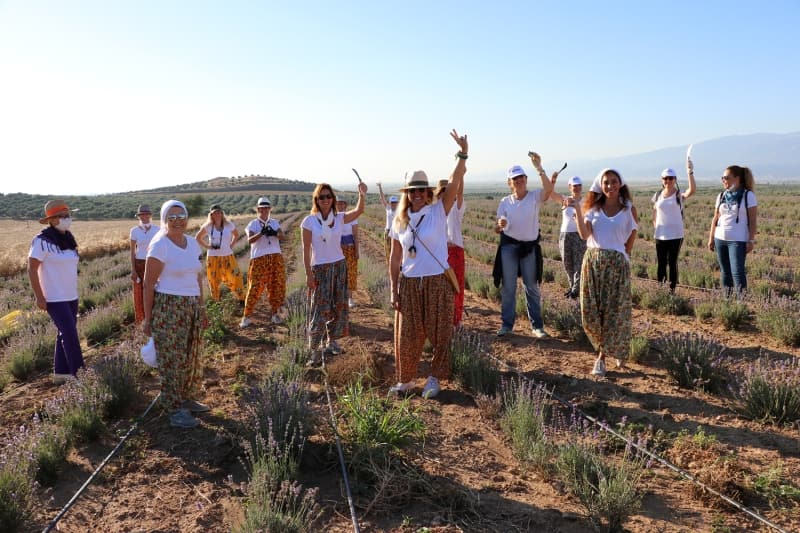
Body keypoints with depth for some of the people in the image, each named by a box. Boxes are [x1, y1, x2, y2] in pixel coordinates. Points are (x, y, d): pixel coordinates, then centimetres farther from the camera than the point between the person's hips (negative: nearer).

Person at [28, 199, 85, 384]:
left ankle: (60, 373, 22)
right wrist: (39, 297, -16)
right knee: (70, 334, -8)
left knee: (65, 334, 12)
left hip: (71, 296, 7)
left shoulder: (68, 238, 7)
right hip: (54, 298, -7)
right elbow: (32, 269, -14)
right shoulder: (42, 241, -15)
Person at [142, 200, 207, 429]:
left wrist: (201, 307, 16)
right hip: (168, 308, -7)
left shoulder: (193, 243, 8)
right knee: (172, 359, 1)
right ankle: (175, 411, 11)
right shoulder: (159, 245, -12)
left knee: (191, 356, 15)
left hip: (191, 307, 7)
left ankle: (188, 399, 32)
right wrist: (147, 318, -11)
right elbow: (148, 284, -11)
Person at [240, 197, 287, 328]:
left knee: (276, 287, 6)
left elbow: (284, 237, 0)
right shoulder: (253, 224, 3)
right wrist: (261, 233, -30)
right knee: (255, 287, -6)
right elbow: (250, 240, -13)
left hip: (276, 258, 3)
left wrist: (275, 233, -21)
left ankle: (275, 313, 21)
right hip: (259, 259, -3)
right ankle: (246, 316, 1)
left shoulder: (275, 223, 13)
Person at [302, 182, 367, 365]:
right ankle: (315, 350, 1)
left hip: (339, 266, 4)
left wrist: (361, 195, -35)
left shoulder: (339, 218, 0)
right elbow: (306, 249, -7)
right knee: (320, 309, -5)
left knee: (339, 307, 10)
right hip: (320, 268, -4)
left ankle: (331, 342, 25)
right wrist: (308, 274, -11)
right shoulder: (309, 221, -7)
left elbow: (359, 211, -17)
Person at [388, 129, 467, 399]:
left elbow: (454, 184, -20)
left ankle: (434, 378, 24)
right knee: (407, 335, 9)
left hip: (438, 282, -2)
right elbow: (395, 258, 7)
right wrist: (393, 289, 3)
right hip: (408, 284, 3)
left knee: (439, 333, 6)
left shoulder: (438, 212, -4)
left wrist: (462, 155, -33)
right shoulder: (400, 221, 5)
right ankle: (405, 379, 27)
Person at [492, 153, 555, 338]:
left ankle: (537, 326, 16)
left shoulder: (535, 197, -3)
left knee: (532, 288, 8)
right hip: (509, 246, 1)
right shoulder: (505, 202, 3)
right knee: (508, 287, 5)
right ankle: (506, 324, 15)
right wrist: (499, 225, -20)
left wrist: (538, 167, -32)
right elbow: (497, 230, 4)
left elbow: (549, 189, -26)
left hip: (530, 247, -1)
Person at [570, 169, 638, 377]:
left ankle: (603, 356, 16)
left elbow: (632, 237, 8)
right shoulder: (593, 208, 6)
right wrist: (577, 210, -15)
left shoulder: (628, 209, 3)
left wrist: (623, 257, 2)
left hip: (617, 263, -2)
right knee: (591, 310, 1)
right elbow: (585, 234, -7)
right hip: (592, 262, 2)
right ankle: (605, 348, 23)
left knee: (614, 310, 2)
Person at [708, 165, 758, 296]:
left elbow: (753, 220, -6)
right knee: (725, 272, 10)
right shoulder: (721, 196, 10)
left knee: (737, 272, -11)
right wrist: (711, 238, 10)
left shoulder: (748, 195, -4)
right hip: (720, 239, 5)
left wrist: (751, 240, -11)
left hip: (738, 240, -5)